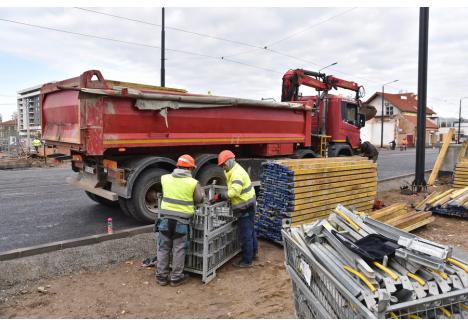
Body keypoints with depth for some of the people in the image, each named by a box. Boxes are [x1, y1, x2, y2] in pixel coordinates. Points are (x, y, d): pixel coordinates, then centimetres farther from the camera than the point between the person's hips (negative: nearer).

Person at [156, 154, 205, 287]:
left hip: (165, 218, 3)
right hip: (181, 221, -2)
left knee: (163, 248, 14)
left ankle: (161, 276, 24)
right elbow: (200, 200, 5)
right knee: (178, 249, 10)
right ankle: (176, 278, 20)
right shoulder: (193, 183, -7)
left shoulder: (165, 178, 1)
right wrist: (200, 188, 23)